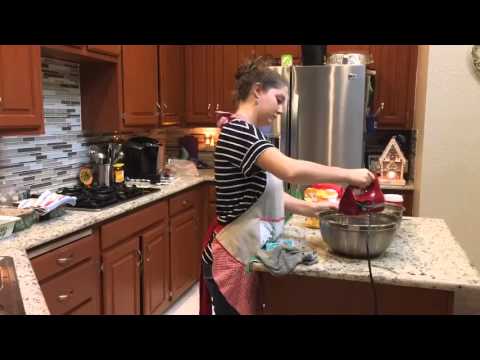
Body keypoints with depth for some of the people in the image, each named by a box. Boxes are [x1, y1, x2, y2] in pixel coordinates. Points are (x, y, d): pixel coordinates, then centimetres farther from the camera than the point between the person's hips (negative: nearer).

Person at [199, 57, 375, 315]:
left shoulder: (247, 133, 14)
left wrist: (309, 208, 4)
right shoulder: (237, 129, -18)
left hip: (251, 251, 10)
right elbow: (291, 170, -32)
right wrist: (348, 175, -22)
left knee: (251, 309, 20)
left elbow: (266, 192, 12)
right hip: (233, 256, -10)